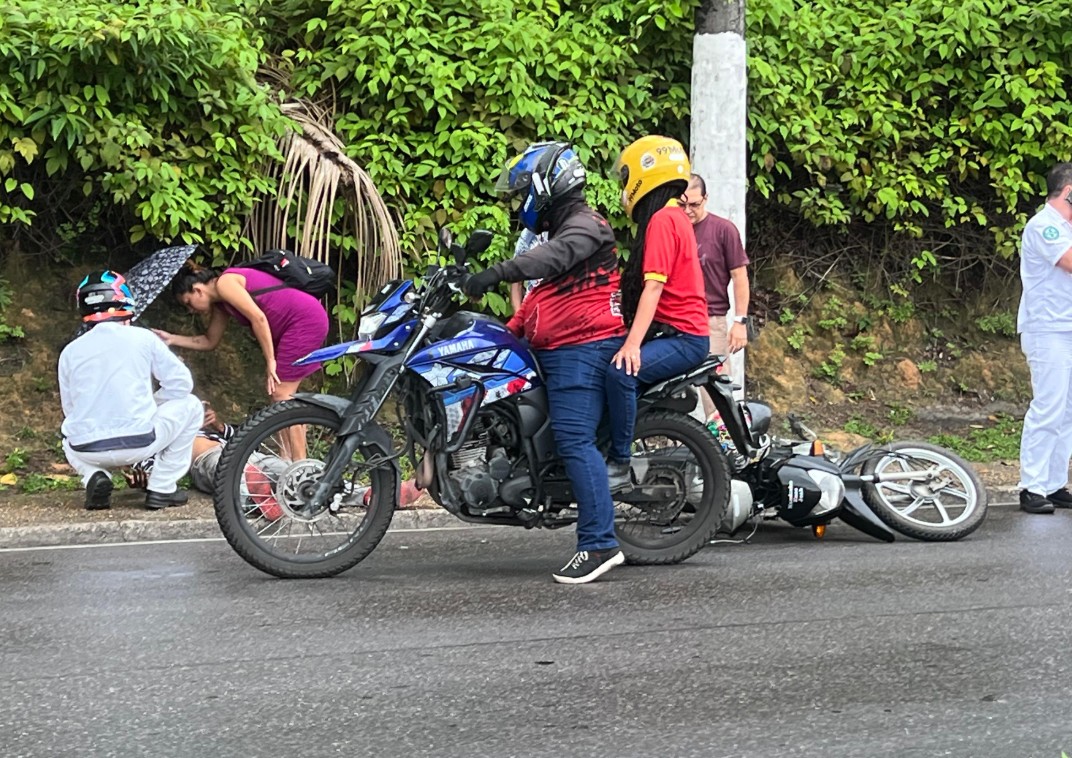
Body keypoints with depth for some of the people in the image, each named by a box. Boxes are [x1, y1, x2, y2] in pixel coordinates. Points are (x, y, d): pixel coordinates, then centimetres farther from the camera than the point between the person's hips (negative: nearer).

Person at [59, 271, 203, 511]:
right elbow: (181, 383, 7)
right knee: (189, 406, 21)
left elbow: (69, 409, 15)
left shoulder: (70, 351, 9)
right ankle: (161, 488, 15)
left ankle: (94, 476, 6)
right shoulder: (142, 338, 4)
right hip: (139, 443, -3)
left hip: (87, 450, 3)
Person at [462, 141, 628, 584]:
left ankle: (598, 543, -21)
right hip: (557, 352, 11)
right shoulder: (561, 230, 27)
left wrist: (498, 272, -43)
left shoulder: (584, 225, -7)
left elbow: (555, 256, -30)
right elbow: (543, 295, 33)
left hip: (582, 348, -11)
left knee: (575, 440, -18)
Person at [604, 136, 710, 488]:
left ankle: (619, 464, -28)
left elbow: (654, 286, -23)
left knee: (620, 371, -31)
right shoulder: (674, 215, 19)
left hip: (682, 336, -11)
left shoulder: (662, 219, -13)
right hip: (677, 332, 11)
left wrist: (633, 343, -29)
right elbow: (646, 285, 22)